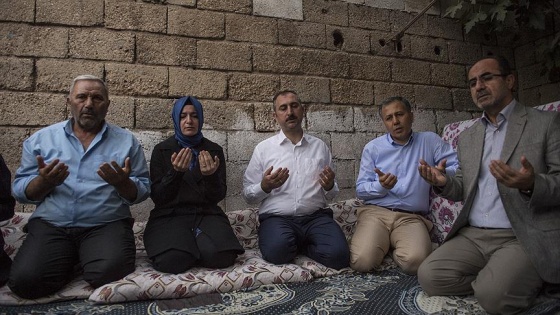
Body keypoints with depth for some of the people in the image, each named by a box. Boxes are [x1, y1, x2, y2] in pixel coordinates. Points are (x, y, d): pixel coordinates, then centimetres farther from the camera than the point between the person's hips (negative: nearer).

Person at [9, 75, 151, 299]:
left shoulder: (126, 141, 6)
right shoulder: (41, 139, 11)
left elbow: (142, 192, 4)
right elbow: (20, 191, 8)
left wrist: (122, 182, -18)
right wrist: (44, 181, -14)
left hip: (107, 224, -1)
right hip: (51, 224, 2)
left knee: (110, 274, -27)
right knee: (24, 281, -21)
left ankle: (84, 261, 9)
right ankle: (72, 260, 11)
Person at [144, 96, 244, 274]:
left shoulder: (214, 150, 8)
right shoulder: (161, 150, 6)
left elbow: (218, 196, 3)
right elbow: (157, 197, 0)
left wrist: (211, 175, -19)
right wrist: (175, 172, -18)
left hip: (206, 214, 1)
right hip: (170, 215, -1)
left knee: (220, 256, -30)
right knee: (171, 260, -32)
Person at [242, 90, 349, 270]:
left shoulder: (320, 146, 15)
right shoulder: (263, 148, 8)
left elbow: (331, 195, 20)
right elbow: (248, 195, 6)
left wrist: (329, 186, -4)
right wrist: (265, 186, -15)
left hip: (316, 216, 2)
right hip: (277, 217, -2)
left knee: (338, 255, -27)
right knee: (277, 251, -34)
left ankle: (300, 247, 3)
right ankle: (291, 246, 1)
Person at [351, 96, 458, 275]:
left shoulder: (429, 141, 13)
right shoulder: (372, 148, 12)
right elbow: (360, 190, 8)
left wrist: (443, 173, -16)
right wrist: (380, 186, -13)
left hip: (412, 217, 0)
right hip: (375, 212, 1)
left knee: (415, 261, -32)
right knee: (362, 261, -26)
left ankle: (395, 247, 4)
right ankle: (384, 243, 8)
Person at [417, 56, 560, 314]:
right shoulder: (466, 137, 16)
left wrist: (531, 185, -28)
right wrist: (444, 183, -4)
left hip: (525, 237, -4)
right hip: (473, 236, 5)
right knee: (429, 276, -17)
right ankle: (491, 279, 5)